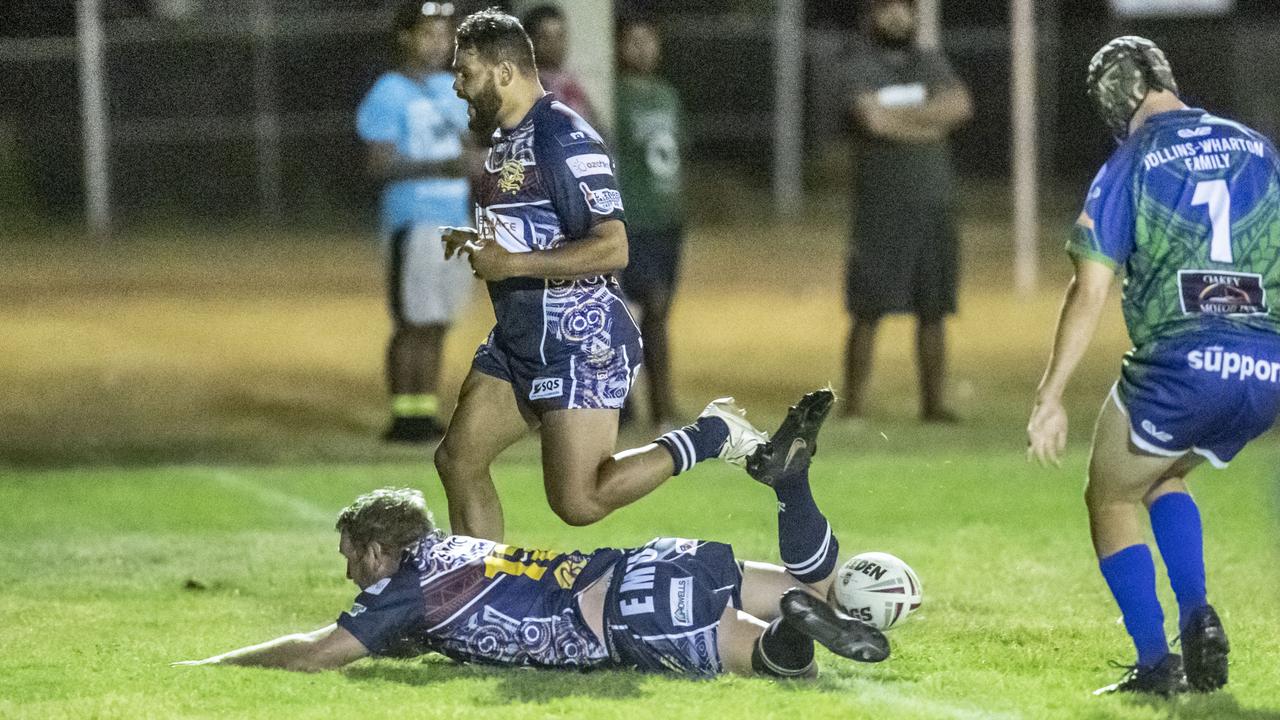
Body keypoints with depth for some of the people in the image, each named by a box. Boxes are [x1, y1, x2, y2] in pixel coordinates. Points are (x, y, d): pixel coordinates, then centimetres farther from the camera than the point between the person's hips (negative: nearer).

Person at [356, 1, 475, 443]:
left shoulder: (451, 89, 16)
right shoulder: (388, 95, -8)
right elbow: (378, 165, -15)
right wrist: (438, 167, -26)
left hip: (456, 221, 7)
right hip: (413, 220, -7)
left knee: (436, 326, 8)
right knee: (412, 324, -6)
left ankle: (427, 415, 11)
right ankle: (404, 418, -3)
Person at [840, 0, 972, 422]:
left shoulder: (932, 65, 14)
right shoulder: (860, 69, -1)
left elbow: (960, 106, -5)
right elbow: (873, 119, -19)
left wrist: (899, 114, -13)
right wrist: (929, 123, -8)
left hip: (933, 208, 4)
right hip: (880, 209, -4)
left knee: (934, 311, 4)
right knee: (868, 312, -5)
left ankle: (934, 403, 8)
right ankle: (855, 404, -3)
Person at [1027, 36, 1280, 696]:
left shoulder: (1129, 166, 2)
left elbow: (1089, 293, -2)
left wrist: (1051, 396, 1)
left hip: (1180, 363, -5)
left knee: (1111, 499, 17)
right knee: (1162, 479, 30)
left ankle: (1156, 662, 6)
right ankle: (1196, 620, 11)